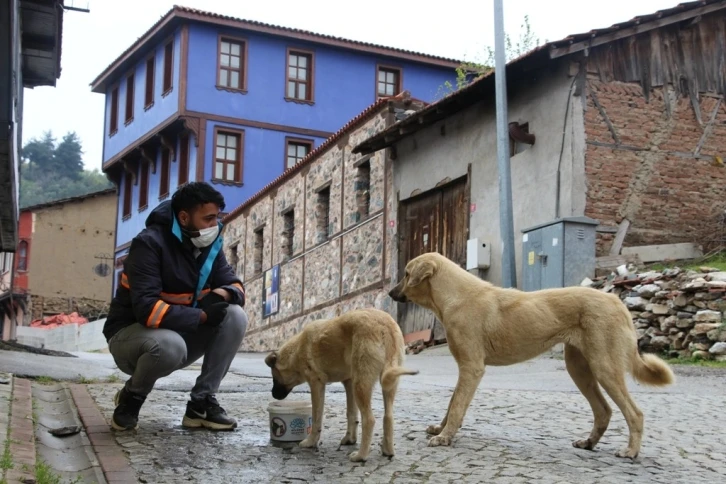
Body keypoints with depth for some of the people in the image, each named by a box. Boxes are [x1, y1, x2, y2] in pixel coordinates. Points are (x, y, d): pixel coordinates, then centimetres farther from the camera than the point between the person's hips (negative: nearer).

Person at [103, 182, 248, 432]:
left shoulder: (210, 246, -2)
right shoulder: (149, 243, -23)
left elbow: (236, 286, 0)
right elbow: (147, 309, -32)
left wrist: (221, 294, -24)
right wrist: (202, 315, -27)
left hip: (181, 331, 7)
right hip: (130, 335, -7)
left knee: (235, 317, -15)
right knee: (169, 345, -40)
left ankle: (202, 402, -8)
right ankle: (130, 398, -7)